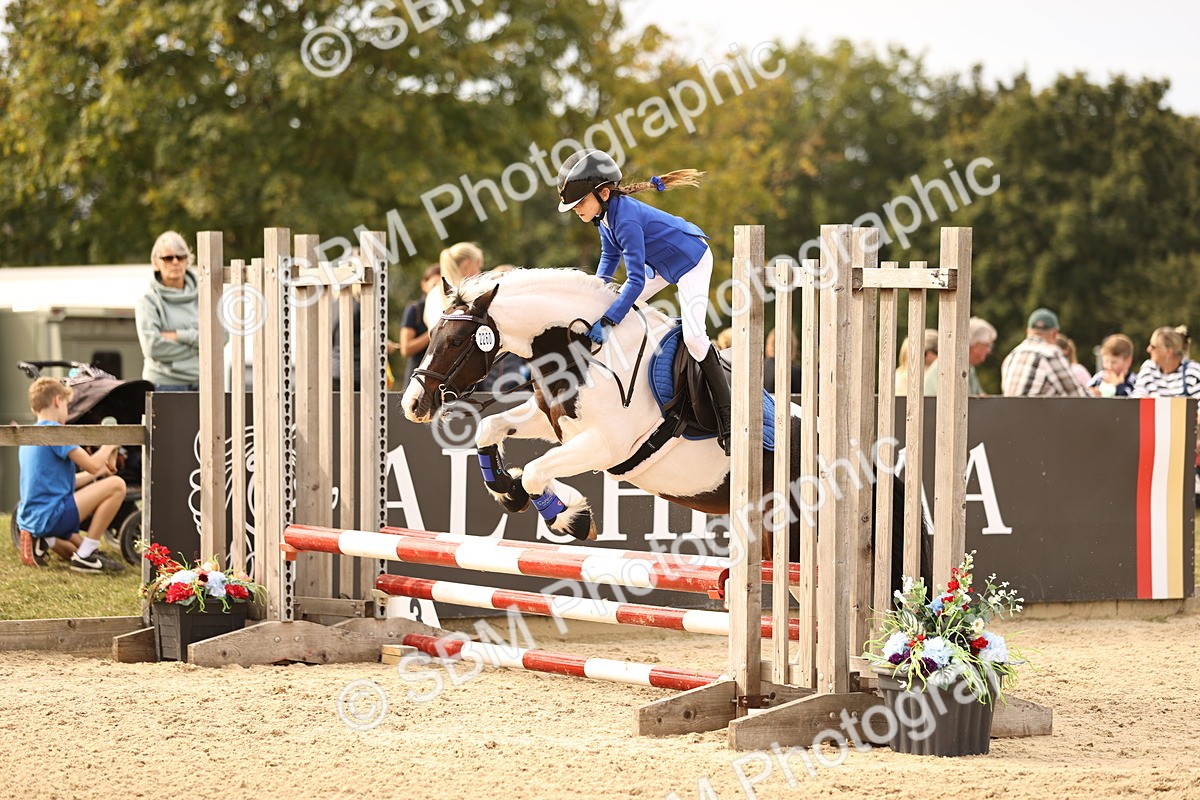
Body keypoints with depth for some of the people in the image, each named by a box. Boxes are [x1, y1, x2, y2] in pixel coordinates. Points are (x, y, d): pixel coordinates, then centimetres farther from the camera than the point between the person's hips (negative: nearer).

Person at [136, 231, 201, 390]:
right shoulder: (149, 301, 1)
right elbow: (152, 347, -11)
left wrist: (179, 336, -8)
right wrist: (195, 343, -5)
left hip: (201, 383, 3)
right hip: (165, 385, -3)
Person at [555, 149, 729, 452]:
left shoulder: (626, 220, -35)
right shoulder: (605, 214, -8)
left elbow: (636, 280, -38)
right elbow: (611, 257, 12)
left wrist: (607, 321, -41)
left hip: (691, 262, -10)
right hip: (662, 263, 10)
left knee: (694, 337, -23)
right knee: (620, 308, 8)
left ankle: (728, 417, -18)